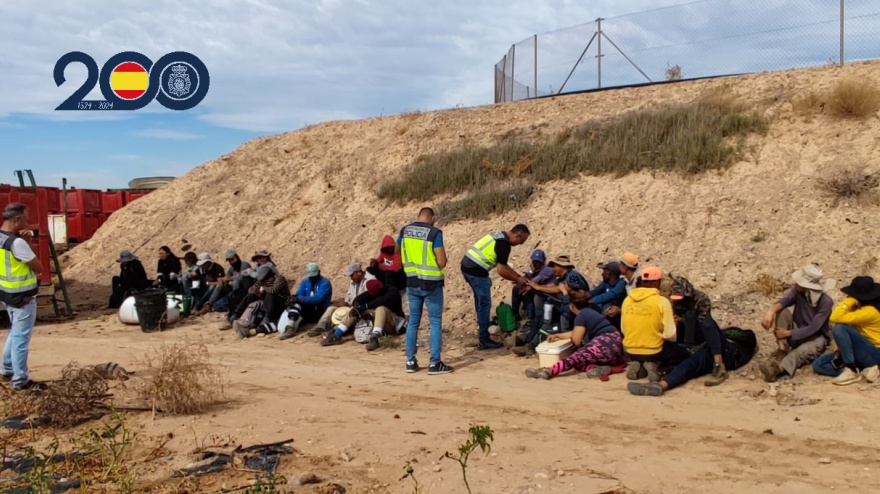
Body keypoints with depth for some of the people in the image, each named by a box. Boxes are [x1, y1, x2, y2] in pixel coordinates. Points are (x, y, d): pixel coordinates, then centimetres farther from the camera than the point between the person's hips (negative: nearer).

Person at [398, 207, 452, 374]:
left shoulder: (405, 231, 3)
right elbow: (442, 262, -16)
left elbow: (397, 250, 22)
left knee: (413, 321, 14)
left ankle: (410, 361, 17)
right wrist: (435, 264, 6)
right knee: (435, 322, 3)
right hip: (431, 283, -5)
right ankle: (435, 363, 2)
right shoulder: (435, 233, -14)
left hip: (412, 283, 5)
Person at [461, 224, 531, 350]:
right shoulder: (504, 244, -13)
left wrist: (518, 276, 23)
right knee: (485, 304, -2)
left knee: (480, 300, 26)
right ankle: (484, 341, 2)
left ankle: (482, 327, 43)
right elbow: (501, 271, -13)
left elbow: (503, 265, 25)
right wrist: (517, 280, 1)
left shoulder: (500, 236, 17)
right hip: (476, 270, -10)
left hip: (467, 266, 10)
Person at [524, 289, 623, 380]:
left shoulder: (581, 315, -4)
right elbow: (576, 333, 33)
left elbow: (576, 340, 0)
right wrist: (557, 335, 35)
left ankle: (549, 371, -40)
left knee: (576, 357, -19)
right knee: (579, 360, 4)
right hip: (615, 347, 9)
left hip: (607, 344, -9)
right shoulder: (588, 312, 24)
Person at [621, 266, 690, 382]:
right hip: (653, 351, -5)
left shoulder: (627, 300, 0)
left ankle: (636, 365, 6)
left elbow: (623, 329, 9)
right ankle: (654, 365, -4)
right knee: (685, 354, 20)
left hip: (630, 352, 5)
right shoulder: (662, 301, -14)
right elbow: (671, 335, -14)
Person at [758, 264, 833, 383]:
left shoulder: (826, 302, -21)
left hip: (816, 338, -5)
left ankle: (777, 368, -67)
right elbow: (785, 300, -29)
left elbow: (813, 328, -25)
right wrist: (771, 312, -50)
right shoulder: (797, 290, -9)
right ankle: (782, 350, -27)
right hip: (798, 332, 5)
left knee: (803, 351, -40)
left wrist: (789, 333, -30)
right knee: (783, 311, -21)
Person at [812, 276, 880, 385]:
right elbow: (848, 333, 8)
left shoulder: (870, 311, -22)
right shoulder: (858, 308, 7)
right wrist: (839, 351, -7)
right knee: (818, 364, -4)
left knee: (839, 328, -30)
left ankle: (851, 370, -19)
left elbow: (835, 318, -29)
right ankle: (863, 370, -10)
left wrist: (850, 299, -23)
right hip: (862, 352, 9)